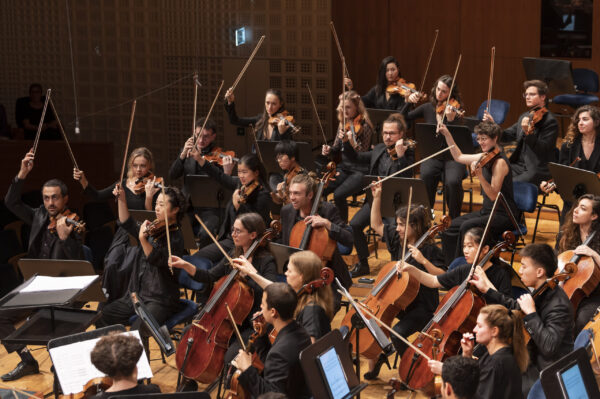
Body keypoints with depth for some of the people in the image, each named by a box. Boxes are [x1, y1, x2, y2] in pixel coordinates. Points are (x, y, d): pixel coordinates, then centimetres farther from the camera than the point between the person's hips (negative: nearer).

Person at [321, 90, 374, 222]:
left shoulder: (364, 126, -9)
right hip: (343, 168, 6)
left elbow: (363, 155, -16)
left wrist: (350, 141, -33)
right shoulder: (342, 124, 11)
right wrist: (328, 150, -6)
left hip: (360, 171, -6)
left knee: (338, 195, -29)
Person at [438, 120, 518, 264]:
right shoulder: (484, 157, 7)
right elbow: (459, 157, 23)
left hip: (503, 216, -8)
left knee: (467, 226, -30)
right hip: (487, 211, 8)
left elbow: (494, 196, -22)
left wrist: (480, 176, -35)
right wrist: (447, 135, 17)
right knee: (450, 227, -6)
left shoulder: (500, 162, -17)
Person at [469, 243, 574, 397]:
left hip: (546, 376, -9)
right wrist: (487, 290, 22)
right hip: (534, 363, 9)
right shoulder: (541, 294, 5)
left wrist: (531, 314, -29)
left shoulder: (558, 305, -23)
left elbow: (548, 347, -33)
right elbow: (515, 307, 25)